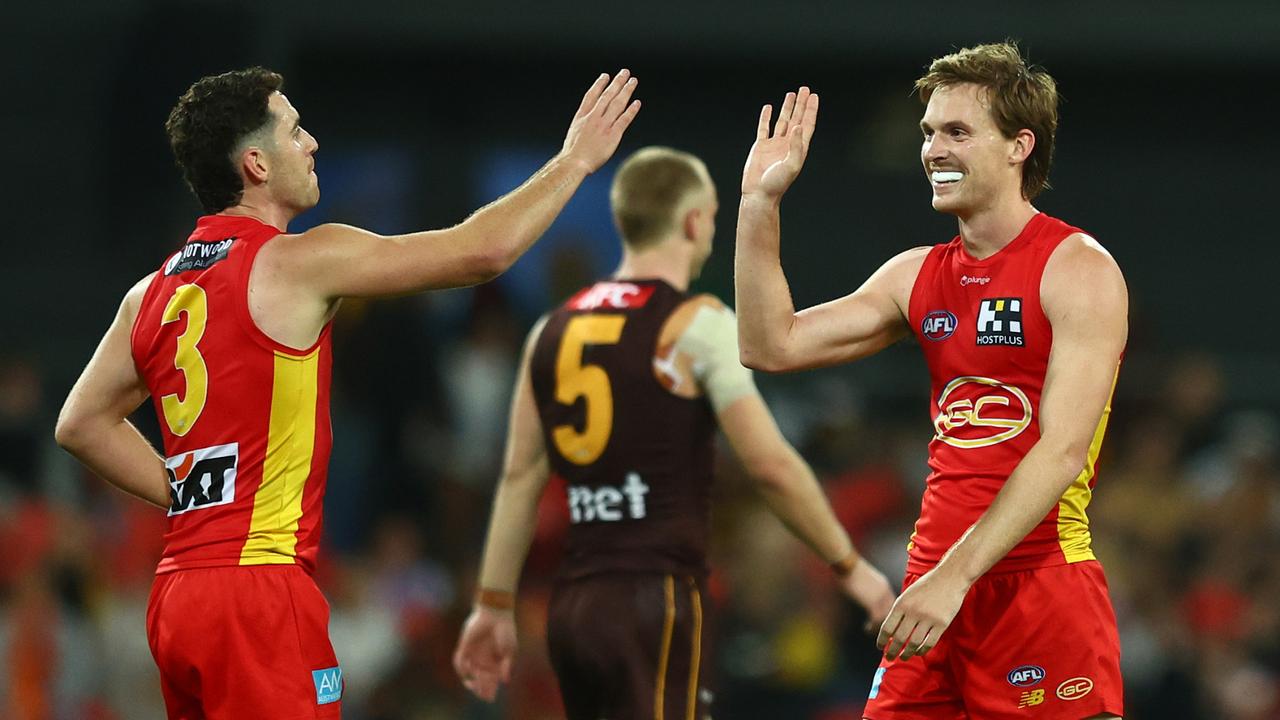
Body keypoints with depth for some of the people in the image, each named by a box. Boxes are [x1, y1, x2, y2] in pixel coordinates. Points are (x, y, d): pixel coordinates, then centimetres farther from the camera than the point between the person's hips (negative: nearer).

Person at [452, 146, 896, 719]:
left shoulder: (554, 329, 13)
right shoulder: (695, 325, -7)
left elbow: (520, 478, 13)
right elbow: (771, 465, -11)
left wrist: (494, 606, 16)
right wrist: (850, 568, -2)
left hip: (572, 605, 7)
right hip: (654, 602, -7)